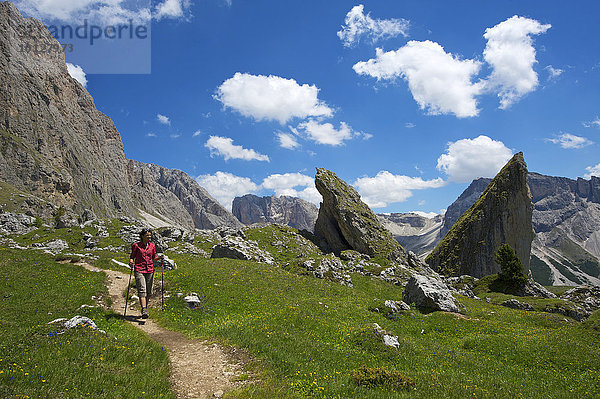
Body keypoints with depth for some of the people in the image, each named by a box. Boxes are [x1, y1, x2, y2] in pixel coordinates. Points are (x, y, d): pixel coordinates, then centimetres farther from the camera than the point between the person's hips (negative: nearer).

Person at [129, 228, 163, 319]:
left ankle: (145, 307, 25)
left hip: (150, 270, 4)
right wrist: (131, 262, -14)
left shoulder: (152, 246, 9)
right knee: (142, 290, -15)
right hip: (139, 270, -4)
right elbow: (132, 256, 6)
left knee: (149, 292, 7)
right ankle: (144, 311, -21)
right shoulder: (136, 246, -1)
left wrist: (160, 257, -1)